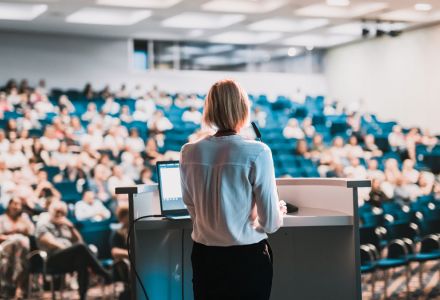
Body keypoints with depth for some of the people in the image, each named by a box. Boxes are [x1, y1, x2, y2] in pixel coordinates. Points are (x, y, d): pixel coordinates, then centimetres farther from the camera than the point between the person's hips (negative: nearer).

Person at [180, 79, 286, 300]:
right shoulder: (256, 153, -15)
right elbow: (270, 223, -10)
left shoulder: (189, 153, -3)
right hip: (247, 257, -3)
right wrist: (279, 211, 12)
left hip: (204, 257, 3)